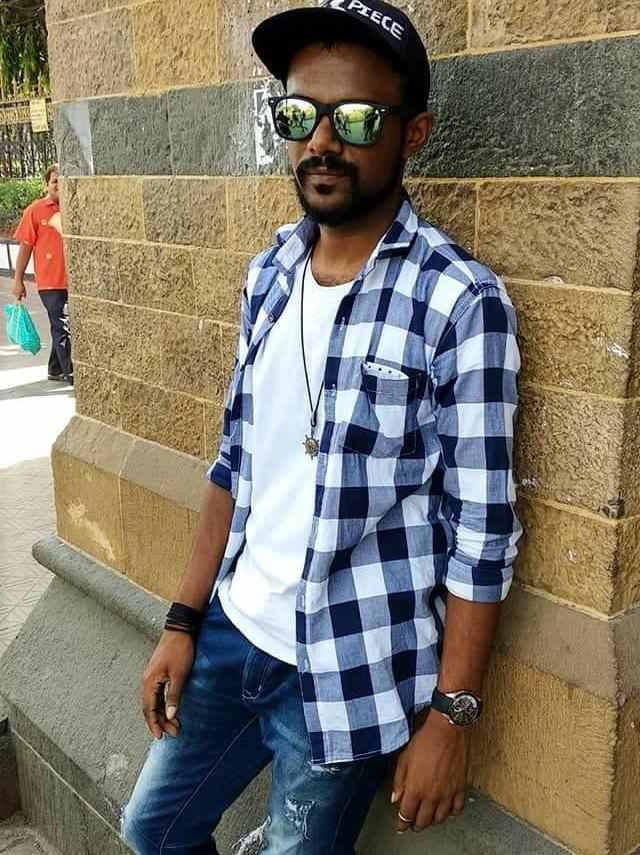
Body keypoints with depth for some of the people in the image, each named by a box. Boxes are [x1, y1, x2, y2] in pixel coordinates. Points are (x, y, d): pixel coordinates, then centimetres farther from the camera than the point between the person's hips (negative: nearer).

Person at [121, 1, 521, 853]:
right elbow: (237, 460, 7)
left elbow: (482, 532, -15)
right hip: (232, 632, 6)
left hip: (352, 671, -6)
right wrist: (184, 618, 7)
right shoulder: (268, 273, 1)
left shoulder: (462, 302, -18)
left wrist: (451, 713, -12)